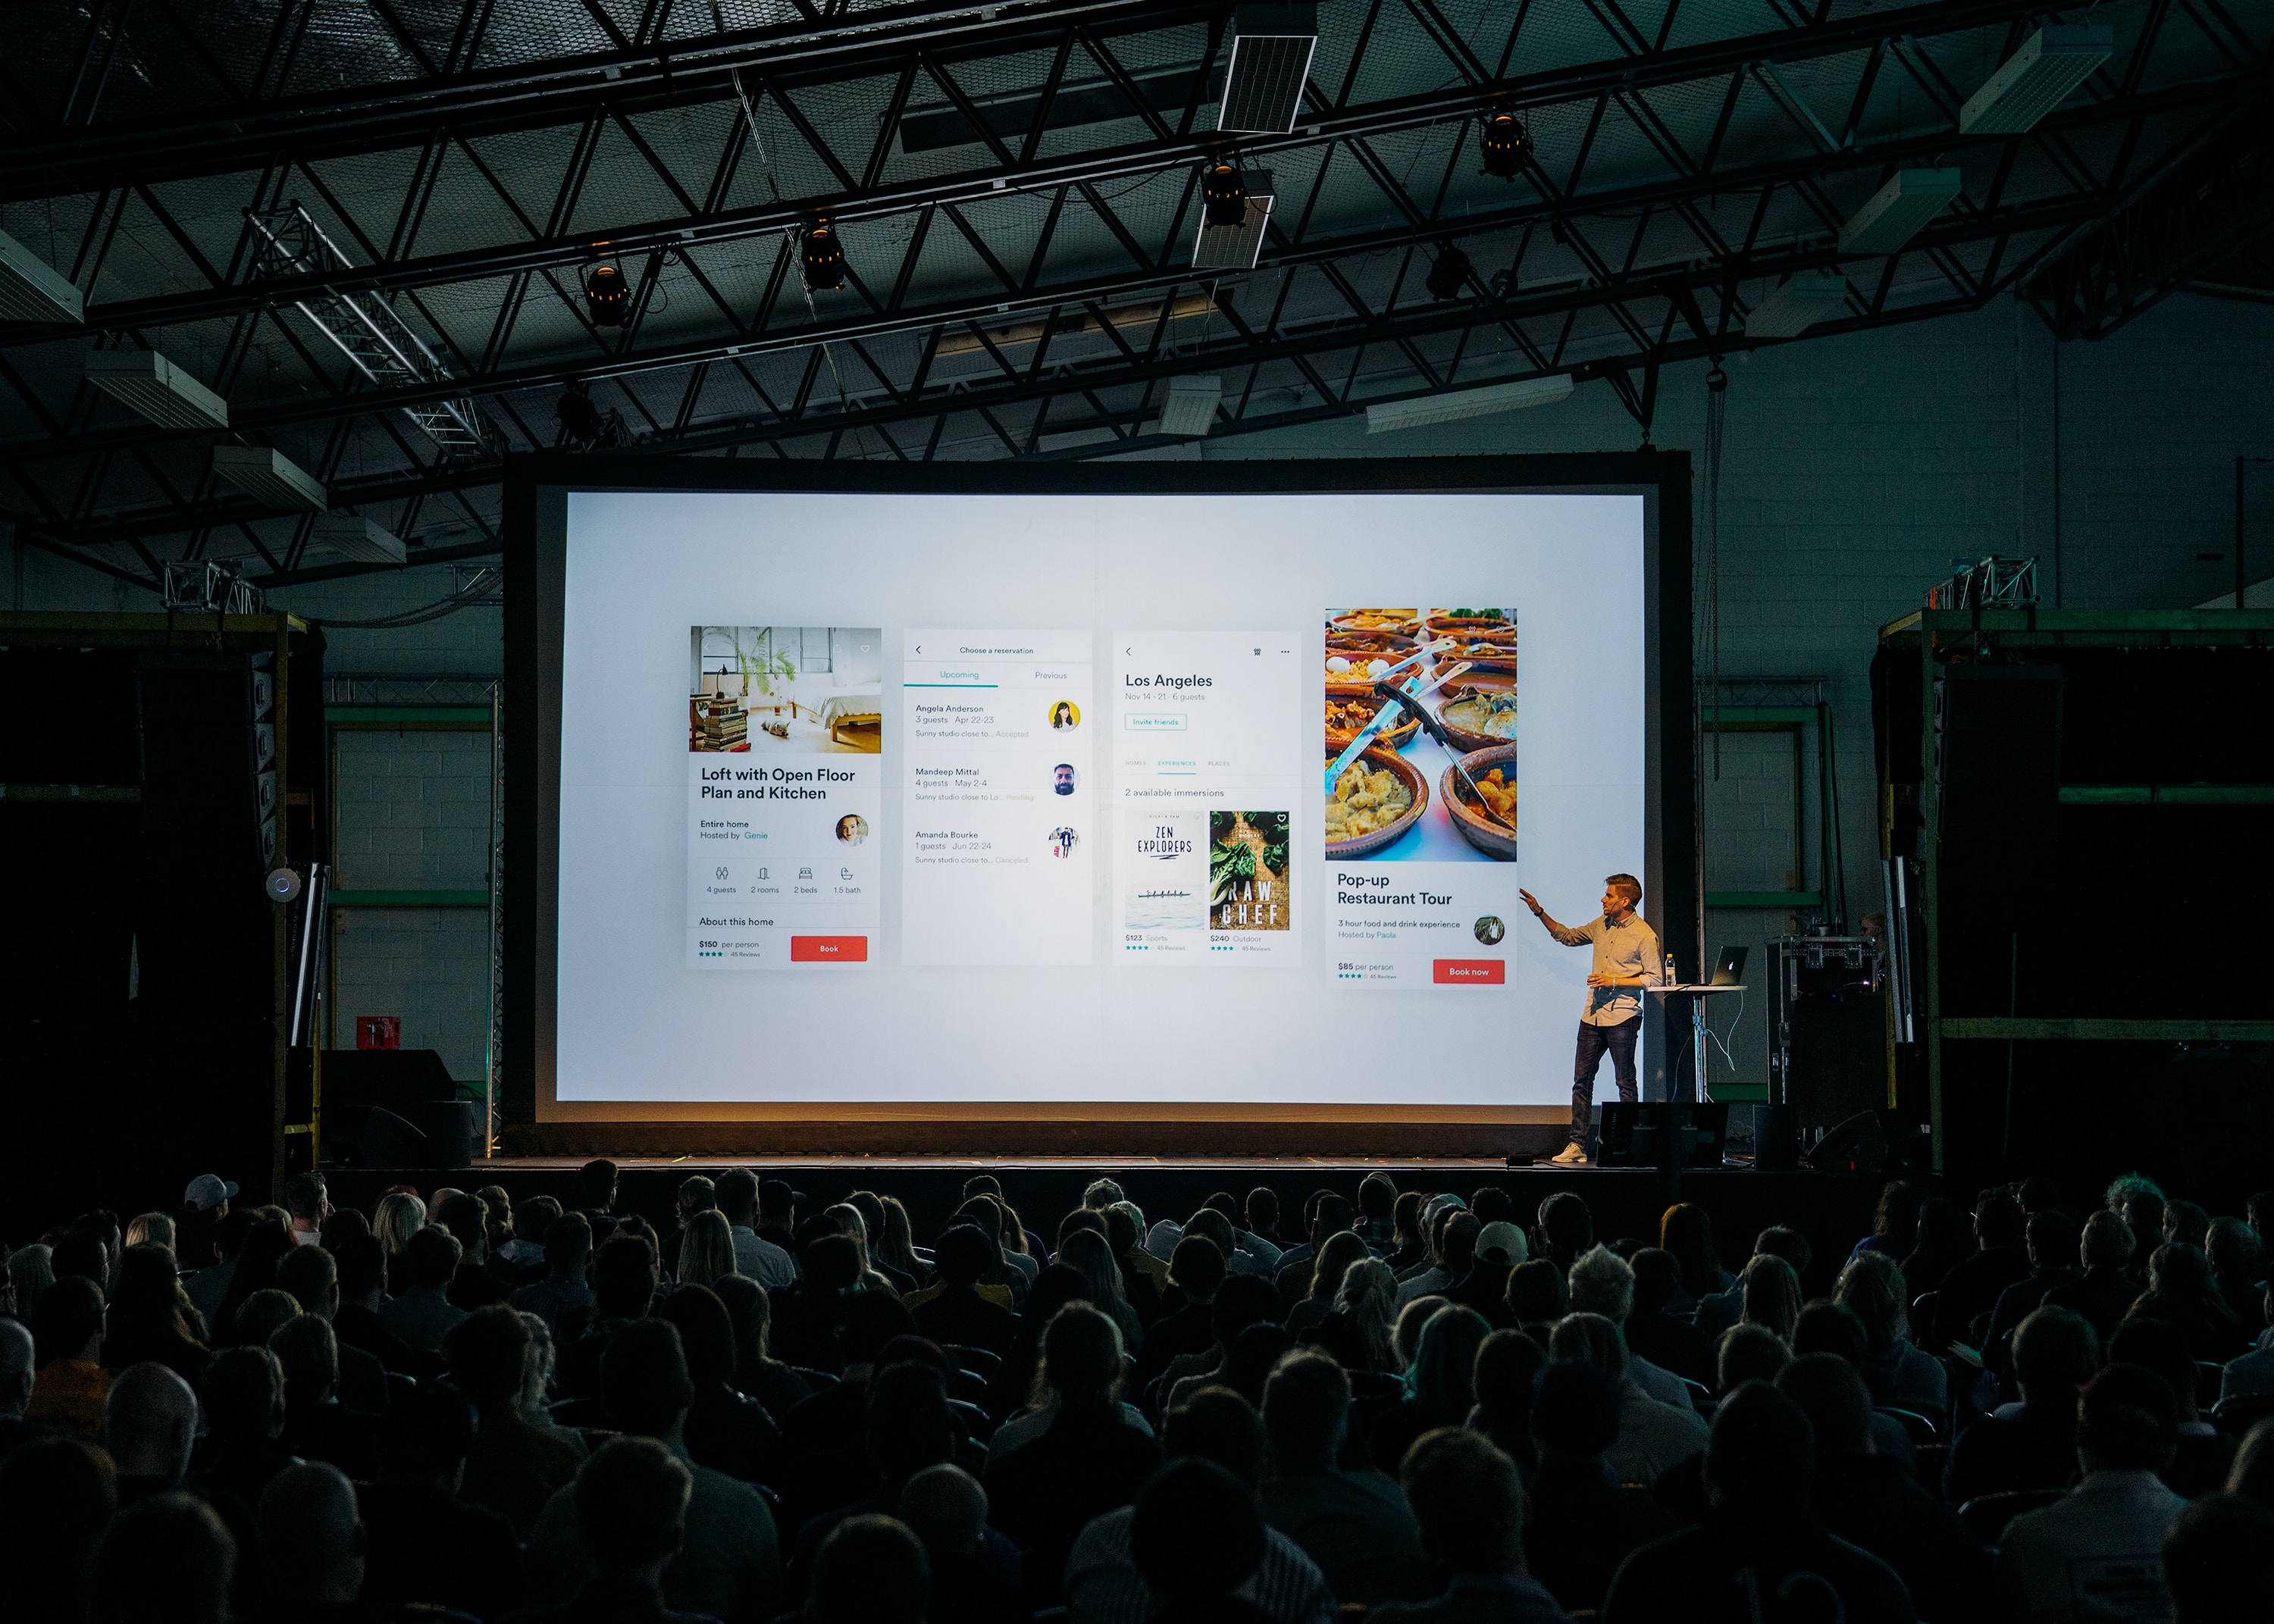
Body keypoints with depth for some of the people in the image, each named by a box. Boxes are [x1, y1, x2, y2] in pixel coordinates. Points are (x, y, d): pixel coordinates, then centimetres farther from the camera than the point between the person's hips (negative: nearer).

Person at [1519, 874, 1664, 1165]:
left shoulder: (1644, 935, -9)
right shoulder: (1601, 925, 11)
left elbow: (1655, 978, -10)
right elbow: (1568, 936, 25)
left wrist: (1614, 981, -16)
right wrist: (1539, 913, 17)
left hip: (1622, 1018, -7)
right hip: (1592, 1015, 7)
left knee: (1625, 1084, 0)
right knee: (1582, 1080, 4)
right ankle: (1577, 1146, 6)